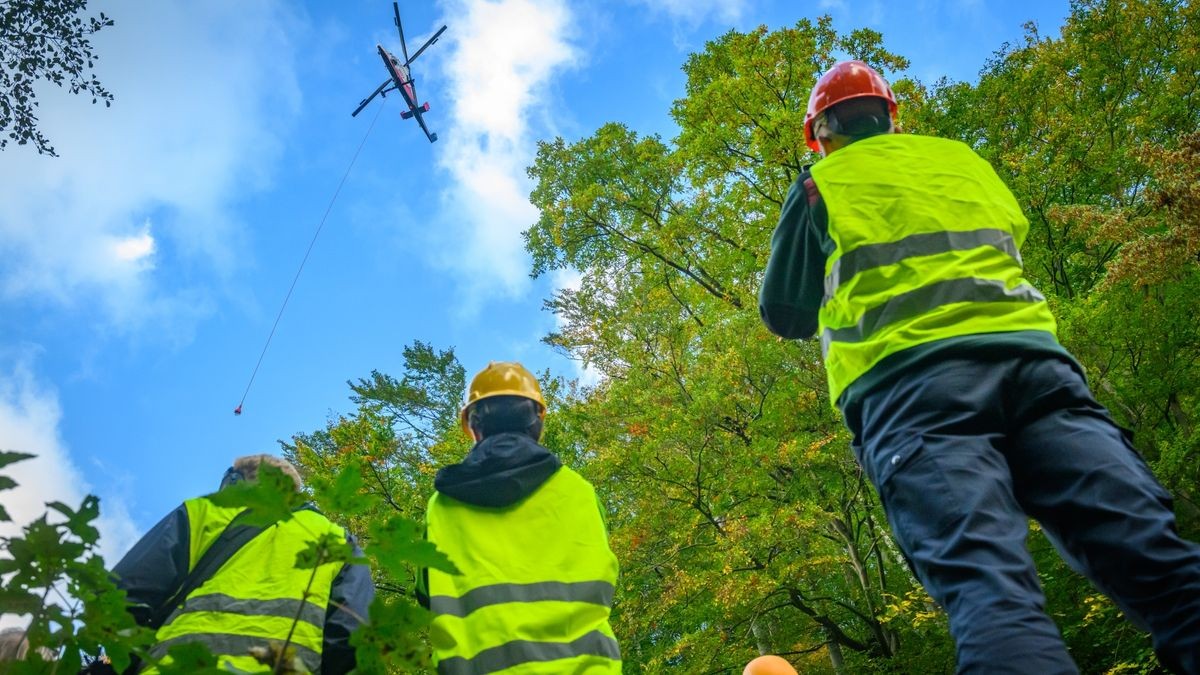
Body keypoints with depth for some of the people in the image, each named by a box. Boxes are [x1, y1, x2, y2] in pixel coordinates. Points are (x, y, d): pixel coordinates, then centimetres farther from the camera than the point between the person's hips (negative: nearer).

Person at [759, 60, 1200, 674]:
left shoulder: (820, 185, 16)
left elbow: (783, 314, 22)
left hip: (907, 380, -3)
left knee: (990, 588, -20)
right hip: (1030, 354, 4)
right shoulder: (960, 157, 28)